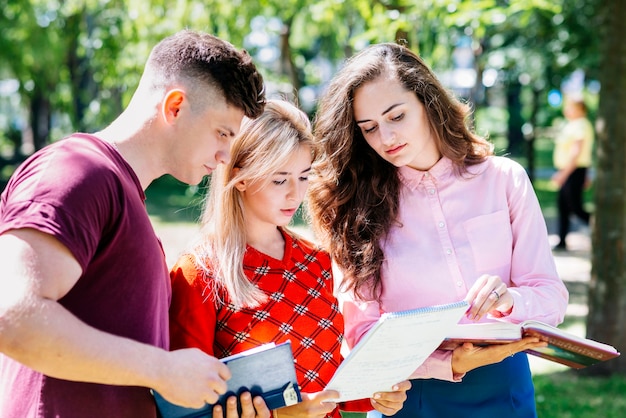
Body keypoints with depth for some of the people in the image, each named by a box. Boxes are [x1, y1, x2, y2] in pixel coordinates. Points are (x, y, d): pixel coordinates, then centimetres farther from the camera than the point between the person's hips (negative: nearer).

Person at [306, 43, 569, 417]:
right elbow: (363, 330, -9)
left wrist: (509, 301, -24)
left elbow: (552, 297, -2)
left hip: (503, 387, 2)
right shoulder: (355, 203, -7)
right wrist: (449, 364, -24)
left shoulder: (503, 179, -3)